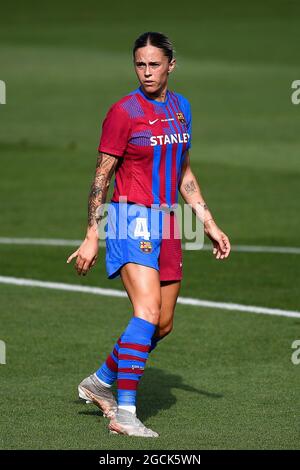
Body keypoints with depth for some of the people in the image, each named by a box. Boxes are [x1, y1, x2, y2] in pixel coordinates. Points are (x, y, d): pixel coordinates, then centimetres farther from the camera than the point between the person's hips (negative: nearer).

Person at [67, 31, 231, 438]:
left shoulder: (180, 107, 11)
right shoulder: (124, 112, -8)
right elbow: (102, 176, -6)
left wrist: (208, 223, 16)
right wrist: (91, 237, -9)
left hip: (166, 223, 7)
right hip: (132, 220, -7)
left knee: (163, 324, 9)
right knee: (148, 313, -21)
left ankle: (100, 382, 27)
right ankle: (124, 413, -20)